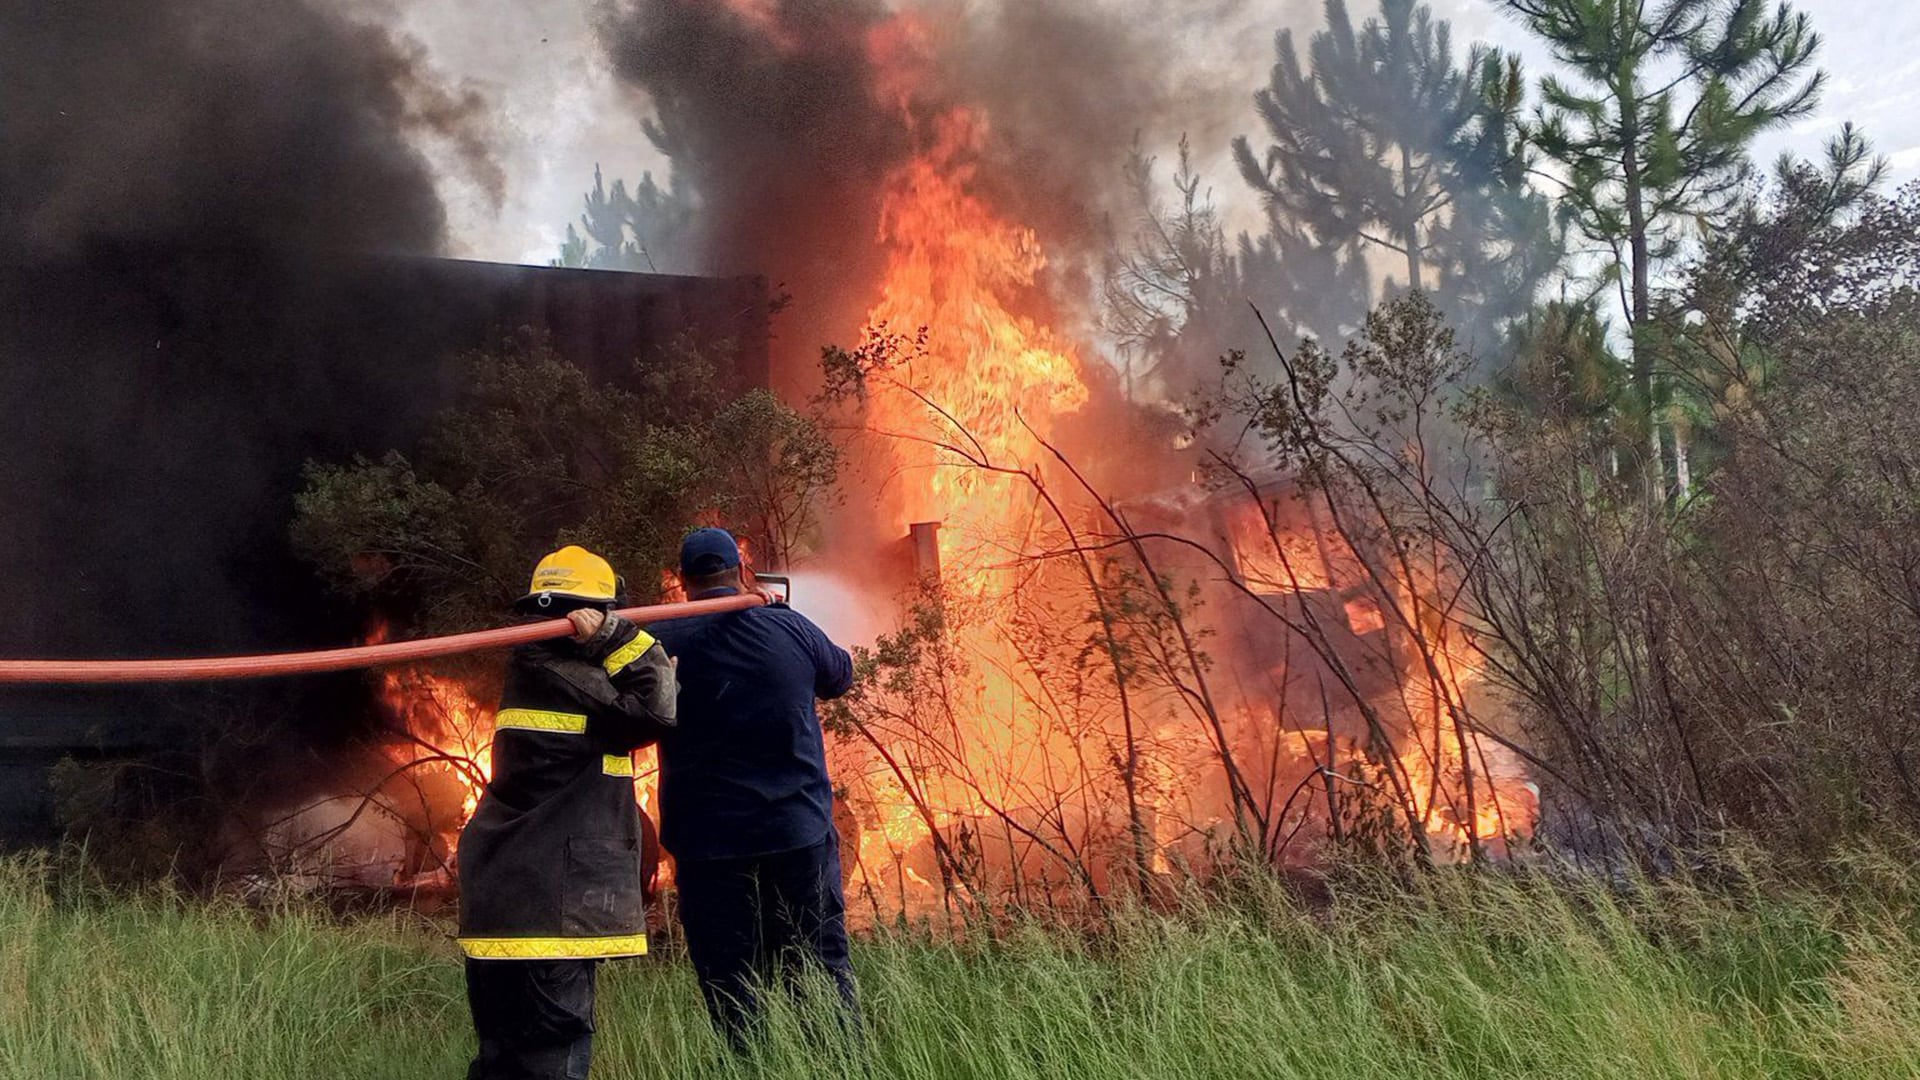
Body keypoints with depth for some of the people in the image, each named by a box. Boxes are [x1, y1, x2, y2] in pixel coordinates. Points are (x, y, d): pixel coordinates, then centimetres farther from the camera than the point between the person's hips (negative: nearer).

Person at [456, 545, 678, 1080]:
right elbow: (656, 711, -18)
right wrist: (611, 635, -14)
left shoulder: (531, 664, 14)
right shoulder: (555, 670, -14)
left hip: (498, 902, 10)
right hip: (548, 909, -10)